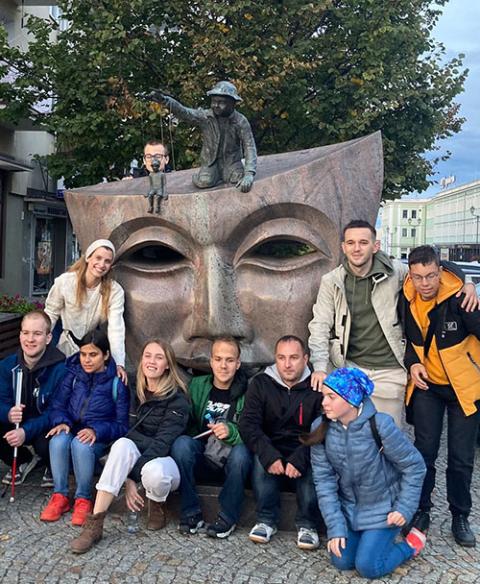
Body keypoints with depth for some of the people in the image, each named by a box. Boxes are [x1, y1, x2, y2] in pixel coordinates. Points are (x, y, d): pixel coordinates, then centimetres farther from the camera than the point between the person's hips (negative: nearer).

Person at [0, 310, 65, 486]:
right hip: (19, 424, 5)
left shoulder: (60, 369, -22)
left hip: (48, 427, -5)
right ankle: (24, 461, 11)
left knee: (44, 444, -36)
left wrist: (27, 431, -37)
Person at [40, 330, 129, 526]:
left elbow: (122, 425, -7)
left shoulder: (117, 382, -6)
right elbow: (58, 405, 4)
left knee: (80, 444, -36)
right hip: (72, 430, 3)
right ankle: (60, 496, -15)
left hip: (100, 439, -3)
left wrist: (96, 431, -24)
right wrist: (61, 422, -18)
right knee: (58, 440, -32)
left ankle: (83, 499, -17)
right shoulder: (73, 375, 4)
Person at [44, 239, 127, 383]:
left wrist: (119, 364, -37)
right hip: (68, 346, 1)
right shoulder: (65, 281, -18)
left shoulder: (115, 291, -20)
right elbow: (51, 313, -4)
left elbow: (116, 329, -27)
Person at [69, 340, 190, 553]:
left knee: (153, 471, -38)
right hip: (139, 457, 4)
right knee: (123, 444, -30)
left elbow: (163, 442, -19)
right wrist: (127, 478, -18)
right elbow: (129, 433, -3)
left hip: (165, 459, -4)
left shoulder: (177, 398, -11)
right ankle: (95, 523, -32)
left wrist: (131, 475, -27)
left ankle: (157, 505, -1)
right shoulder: (136, 392, 4)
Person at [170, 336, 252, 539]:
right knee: (181, 442, -27)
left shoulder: (247, 391, -5)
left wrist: (231, 432, -28)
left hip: (232, 463, -2)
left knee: (241, 451, -33)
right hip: (202, 460, 2)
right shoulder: (197, 385, 3)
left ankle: (228, 517, -14)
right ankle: (191, 512, -15)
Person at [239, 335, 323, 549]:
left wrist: (299, 459, -29)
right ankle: (266, 519, -11)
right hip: (272, 450, 1)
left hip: (304, 456, -1)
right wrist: (269, 456, -25)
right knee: (260, 459, -30)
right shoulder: (260, 383, 1)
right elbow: (248, 424, -9)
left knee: (313, 467, -32)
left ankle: (307, 524, -9)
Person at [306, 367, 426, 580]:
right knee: (341, 561, -2)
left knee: (368, 566, -10)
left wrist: (405, 508, -13)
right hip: (348, 507, 4)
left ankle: (412, 543, 16)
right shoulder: (320, 428, -14)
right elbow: (324, 479, -10)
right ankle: (367, 536, 27)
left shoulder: (380, 425, -26)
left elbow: (414, 466, -13)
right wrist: (335, 526, -13)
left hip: (383, 508, -4)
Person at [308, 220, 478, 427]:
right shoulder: (332, 281, -1)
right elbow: (320, 325, -3)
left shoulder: (394, 272, -4)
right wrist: (319, 367, -16)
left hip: (389, 372, 0)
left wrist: (466, 283, -10)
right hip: (350, 368, 1)